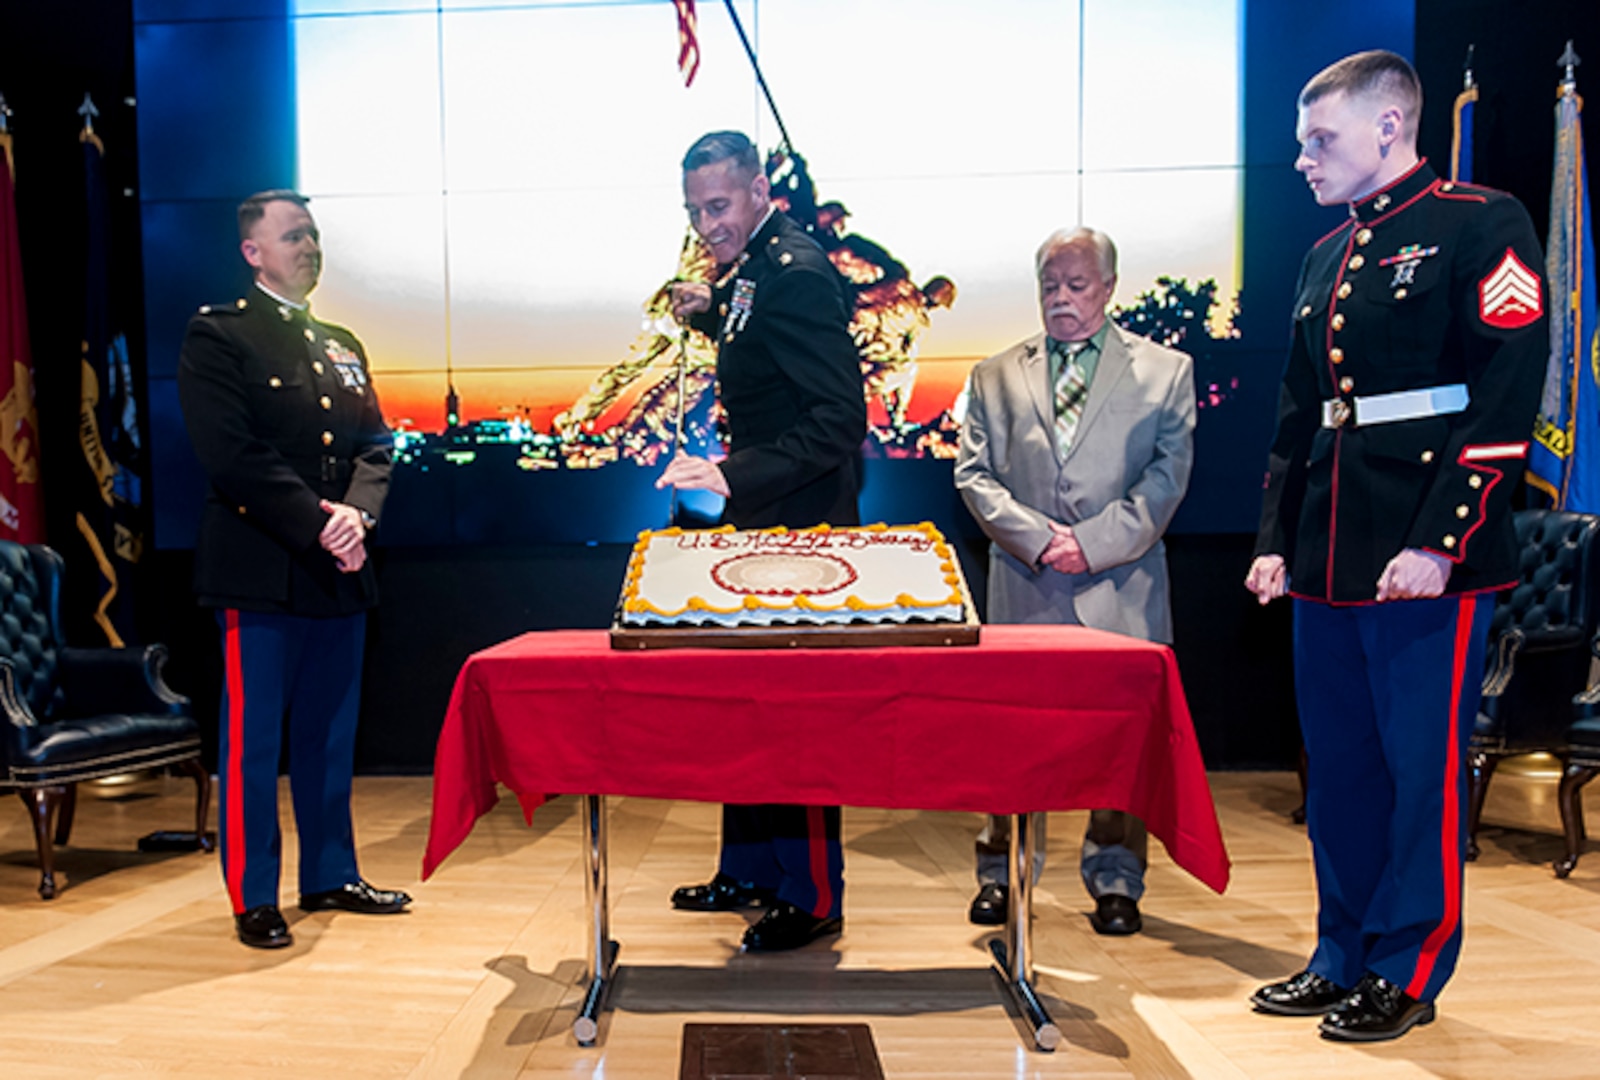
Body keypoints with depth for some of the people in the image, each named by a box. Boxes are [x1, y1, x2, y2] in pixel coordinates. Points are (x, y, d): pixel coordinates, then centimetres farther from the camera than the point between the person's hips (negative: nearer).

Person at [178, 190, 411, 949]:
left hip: (339, 572, 6)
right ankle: (253, 898, 16)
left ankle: (331, 876, 26)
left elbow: (375, 444, 9)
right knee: (253, 741, 3)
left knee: (332, 735, 13)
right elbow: (233, 455, -14)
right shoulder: (217, 336, -3)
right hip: (260, 571, -6)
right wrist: (317, 523, -17)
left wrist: (357, 514, -9)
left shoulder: (341, 345, 17)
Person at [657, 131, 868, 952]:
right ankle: (750, 870, 32)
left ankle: (813, 897, 14)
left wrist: (733, 476, -32)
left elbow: (841, 416, -26)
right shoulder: (752, 273, 12)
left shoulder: (795, 275, -18)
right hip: (763, 522, 10)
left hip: (800, 528, -10)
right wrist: (711, 313, 13)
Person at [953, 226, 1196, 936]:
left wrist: (1094, 543, -10)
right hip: (1022, 589, 1)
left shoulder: (1165, 371, 9)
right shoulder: (995, 376, 13)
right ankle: (1001, 870, 22)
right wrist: (1038, 538, -10)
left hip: (1123, 589, -1)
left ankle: (1114, 878, 22)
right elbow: (974, 472, 5)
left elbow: (1167, 476, 1)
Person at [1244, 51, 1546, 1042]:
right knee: (1339, 766, 13)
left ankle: (1408, 973, 19)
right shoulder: (1329, 257, 17)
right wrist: (1277, 541, 12)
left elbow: (1507, 398, -13)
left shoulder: (1483, 226, -4)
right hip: (1329, 564, 7)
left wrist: (1439, 543, -19)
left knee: (1423, 769, 3)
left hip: (1427, 562, -7)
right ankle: (1344, 956, 28)